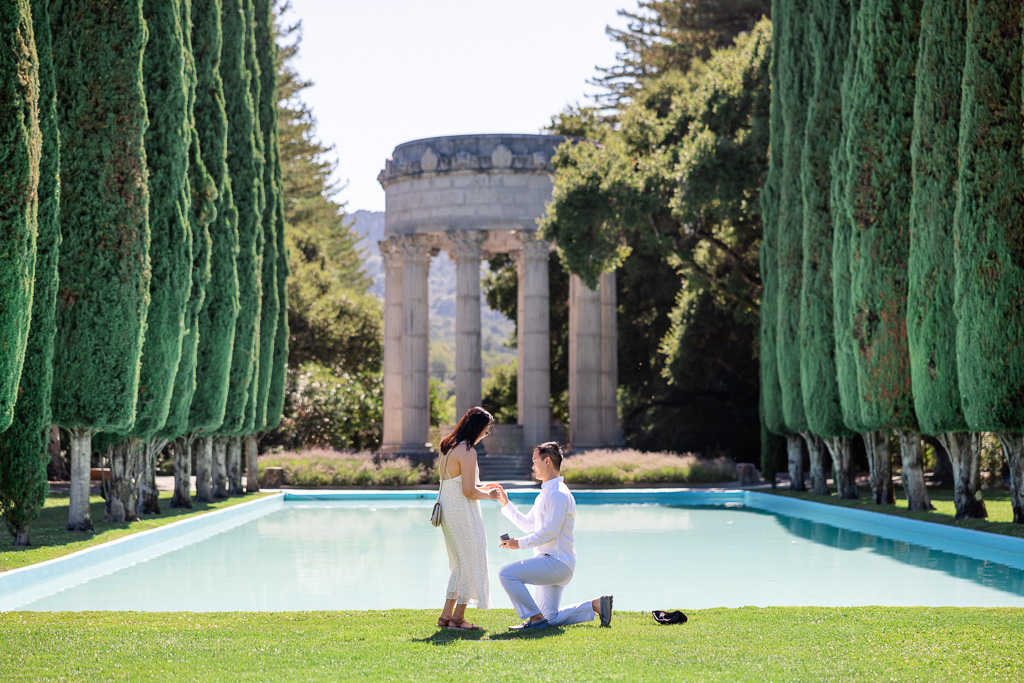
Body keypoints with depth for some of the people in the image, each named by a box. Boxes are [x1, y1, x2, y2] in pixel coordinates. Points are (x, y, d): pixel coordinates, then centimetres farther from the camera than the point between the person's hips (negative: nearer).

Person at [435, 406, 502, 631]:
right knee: (472, 564, 1)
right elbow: (468, 491, -19)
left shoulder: (447, 447, 12)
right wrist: (488, 495, -1)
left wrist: (482, 488, 18)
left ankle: (446, 616, 18)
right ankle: (457, 618, 4)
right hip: (463, 512, -9)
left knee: (460, 566, 17)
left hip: (447, 510, 9)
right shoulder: (467, 452, -17)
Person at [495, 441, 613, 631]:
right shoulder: (546, 493, 19)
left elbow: (549, 531, -22)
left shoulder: (557, 494, -15)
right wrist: (505, 503, 20)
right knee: (551, 620, 9)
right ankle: (597, 605, 11)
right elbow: (528, 524, 25)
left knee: (507, 574, -20)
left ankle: (536, 618, -14)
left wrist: (519, 543, -15)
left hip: (556, 563, -10)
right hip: (551, 563, 10)